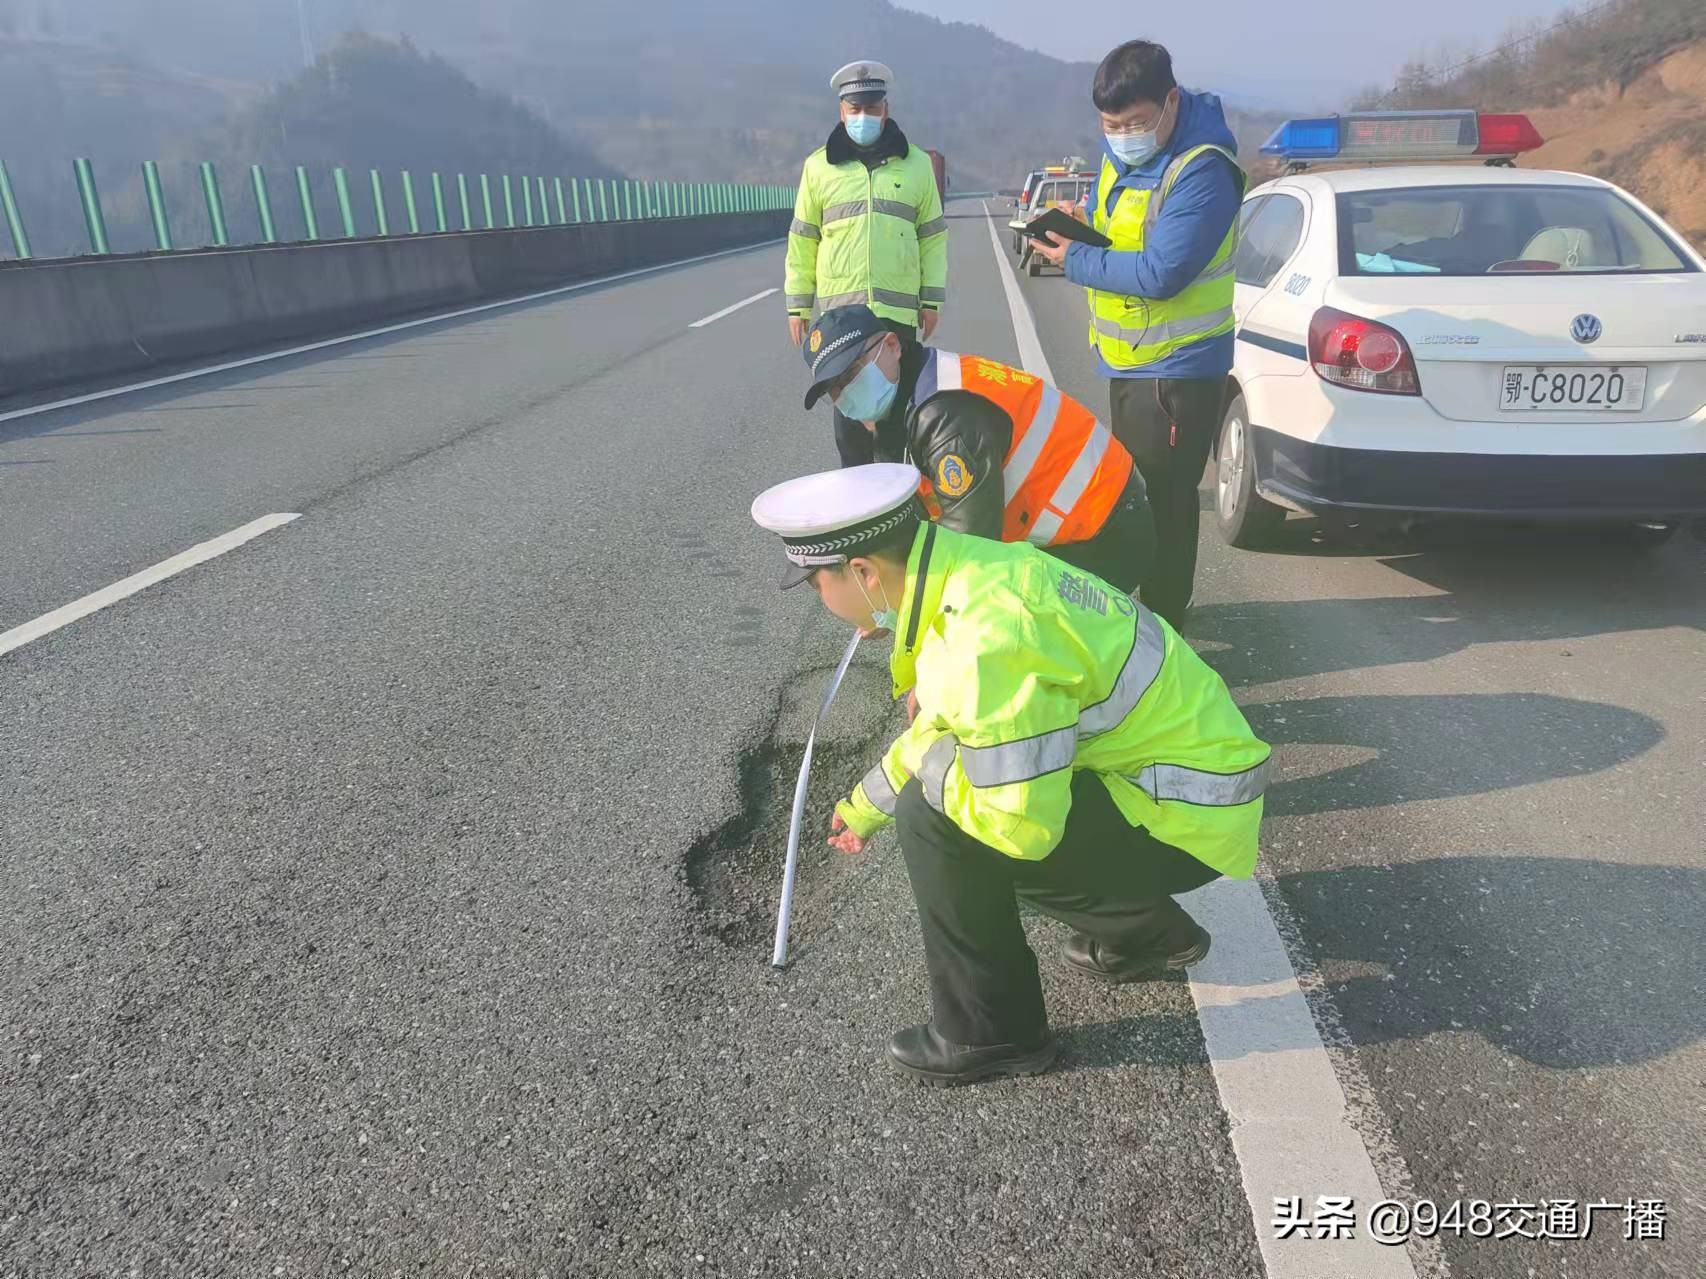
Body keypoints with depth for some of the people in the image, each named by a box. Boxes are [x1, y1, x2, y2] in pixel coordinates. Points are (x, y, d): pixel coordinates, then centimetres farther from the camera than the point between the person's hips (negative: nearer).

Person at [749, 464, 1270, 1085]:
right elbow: (942, 727, 17)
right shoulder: (970, 572, 0)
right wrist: (863, 806, 31)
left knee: (934, 818, -19)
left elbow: (1024, 824, -30)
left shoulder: (987, 640, -30)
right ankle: (1146, 933, 28)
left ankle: (991, 1034, 2)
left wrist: (926, 766, -12)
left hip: (1184, 818, -9)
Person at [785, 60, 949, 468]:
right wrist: (797, 305, 4)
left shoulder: (916, 163, 7)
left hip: (898, 309, 0)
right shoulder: (819, 166, 6)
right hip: (839, 310, 0)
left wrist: (932, 299, 3)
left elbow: (933, 236, 9)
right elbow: (802, 240, 7)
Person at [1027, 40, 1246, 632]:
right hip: (1128, 358, 10)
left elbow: (1159, 274, -28)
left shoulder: (1202, 171, -23)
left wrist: (1074, 260, -19)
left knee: (1165, 500, -3)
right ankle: (1141, 602, 40)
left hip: (1178, 368, -9)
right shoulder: (1120, 151, 4)